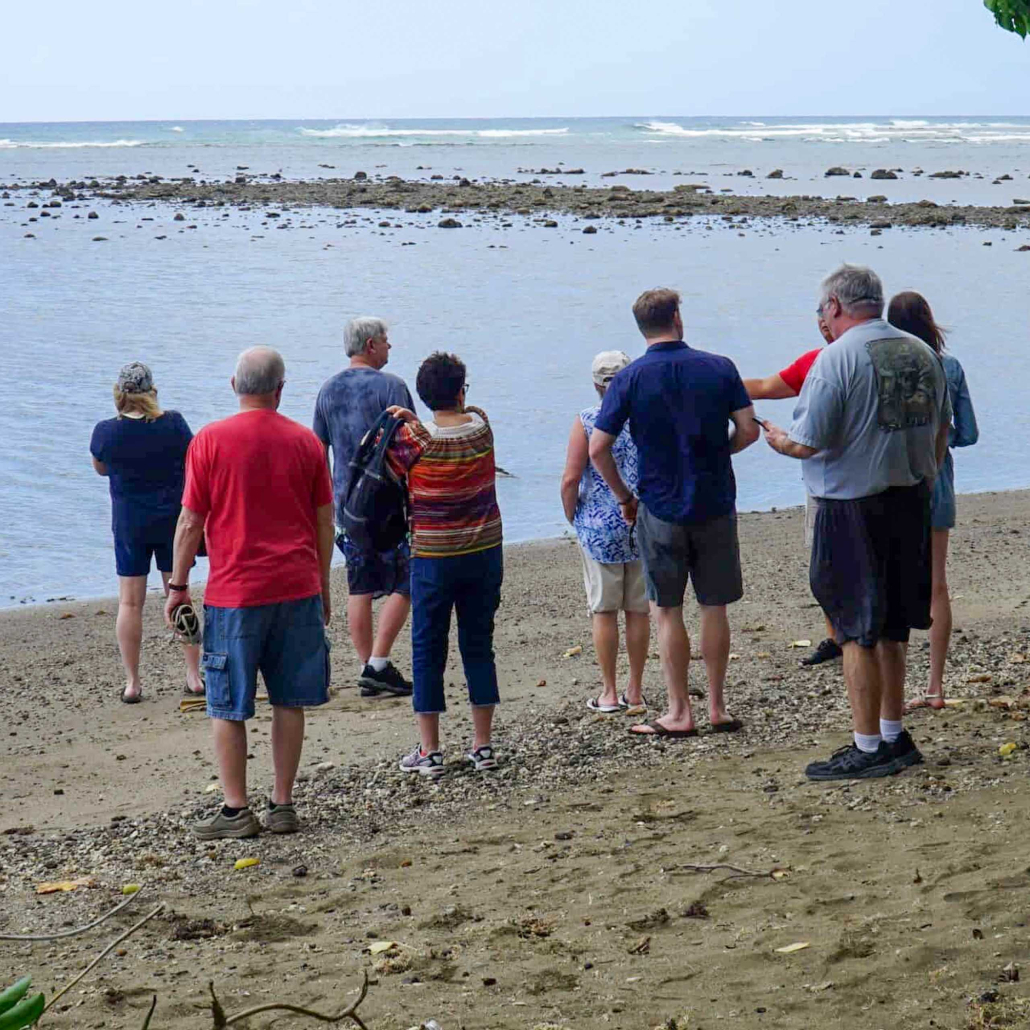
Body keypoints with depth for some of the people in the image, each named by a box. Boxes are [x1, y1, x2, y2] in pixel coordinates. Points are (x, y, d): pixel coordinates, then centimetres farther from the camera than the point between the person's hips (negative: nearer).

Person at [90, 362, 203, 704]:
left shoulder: (107, 431, -12)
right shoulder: (173, 424, -12)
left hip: (129, 524, -1)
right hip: (173, 520, 1)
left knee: (130, 603, 7)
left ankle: (132, 683, 7)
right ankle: (194, 676, 14)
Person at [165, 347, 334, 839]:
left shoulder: (210, 440, -5)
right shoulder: (306, 442, 4)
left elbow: (191, 522, -4)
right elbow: (325, 521, 8)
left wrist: (178, 585, 6)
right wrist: (322, 587, 19)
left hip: (234, 592, -3)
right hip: (298, 588, 3)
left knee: (227, 707, 5)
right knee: (289, 702, 10)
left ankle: (236, 810, 6)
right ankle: (282, 805, 14)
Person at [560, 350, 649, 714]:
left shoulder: (587, 421, -9)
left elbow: (571, 479, -12)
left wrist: (573, 517, 4)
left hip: (600, 526, -3)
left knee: (603, 610, 6)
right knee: (639, 609, 10)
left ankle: (609, 693, 9)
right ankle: (635, 691, 16)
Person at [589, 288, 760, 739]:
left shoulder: (630, 379, -7)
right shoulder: (719, 368, -3)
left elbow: (598, 449, -10)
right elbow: (749, 430, -5)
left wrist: (623, 497, 4)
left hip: (661, 510, -2)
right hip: (716, 506, 2)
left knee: (667, 610, 8)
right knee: (714, 607, 11)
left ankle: (680, 713, 8)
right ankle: (717, 707, 17)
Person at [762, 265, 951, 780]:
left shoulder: (838, 357, -15)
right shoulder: (922, 353, 7)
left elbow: (809, 443, -17)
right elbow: (942, 433, 15)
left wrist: (778, 440, 3)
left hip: (853, 506, -7)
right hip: (911, 503, 7)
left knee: (857, 632, 0)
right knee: (891, 630, 17)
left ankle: (868, 748, 2)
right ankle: (893, 736, 25)